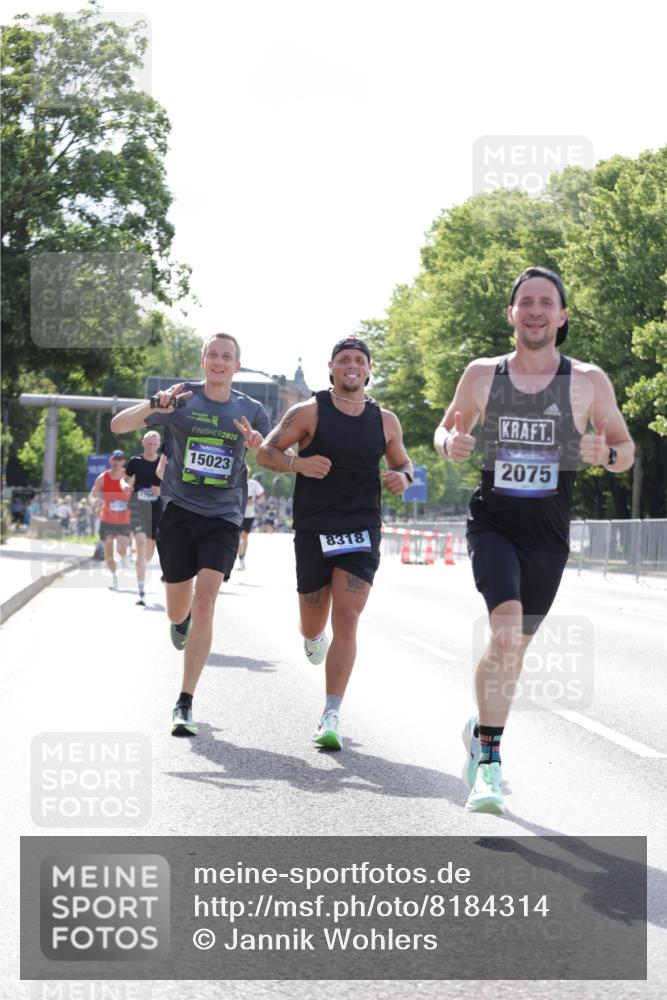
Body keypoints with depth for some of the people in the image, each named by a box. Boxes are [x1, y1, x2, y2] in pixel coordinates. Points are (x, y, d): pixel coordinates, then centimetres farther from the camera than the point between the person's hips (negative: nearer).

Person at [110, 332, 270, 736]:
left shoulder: (252, 411, 5)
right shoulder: (182, 398, 1)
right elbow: (119, 425, -4)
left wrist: (258, 445, -11)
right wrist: (154, 406, -25)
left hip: (223, 518, 0)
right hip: (179, 510, 0)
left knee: (205, 603, -16)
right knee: (178, 611, 8)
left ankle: (185, 705, -13)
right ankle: (182, 623, 49)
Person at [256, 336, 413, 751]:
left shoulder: (385, 421, 8)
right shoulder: (310, 412, -1)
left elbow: (403, 463, 21)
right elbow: (266, 452, 1)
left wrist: (403, 477, -3)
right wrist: (298, 462, -19)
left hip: (362, 529, 1)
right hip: (314, 528, -1)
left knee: (346, 619, -13)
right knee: (313, 624, 8)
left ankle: (332, 717, -12)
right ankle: (314, 637, 50)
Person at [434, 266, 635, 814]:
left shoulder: (588, 381, -2)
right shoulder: (482, 374, 1)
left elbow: (627, 450, 6)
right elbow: (447, 429, 16)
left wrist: (606, 453, -17)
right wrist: (450, 443, -8)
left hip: (549, 536, 2)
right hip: (494, 524, -1)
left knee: (515, 646, 14)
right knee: (506, 629, -24)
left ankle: (481, 730, 41)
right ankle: (490, 760, -18)